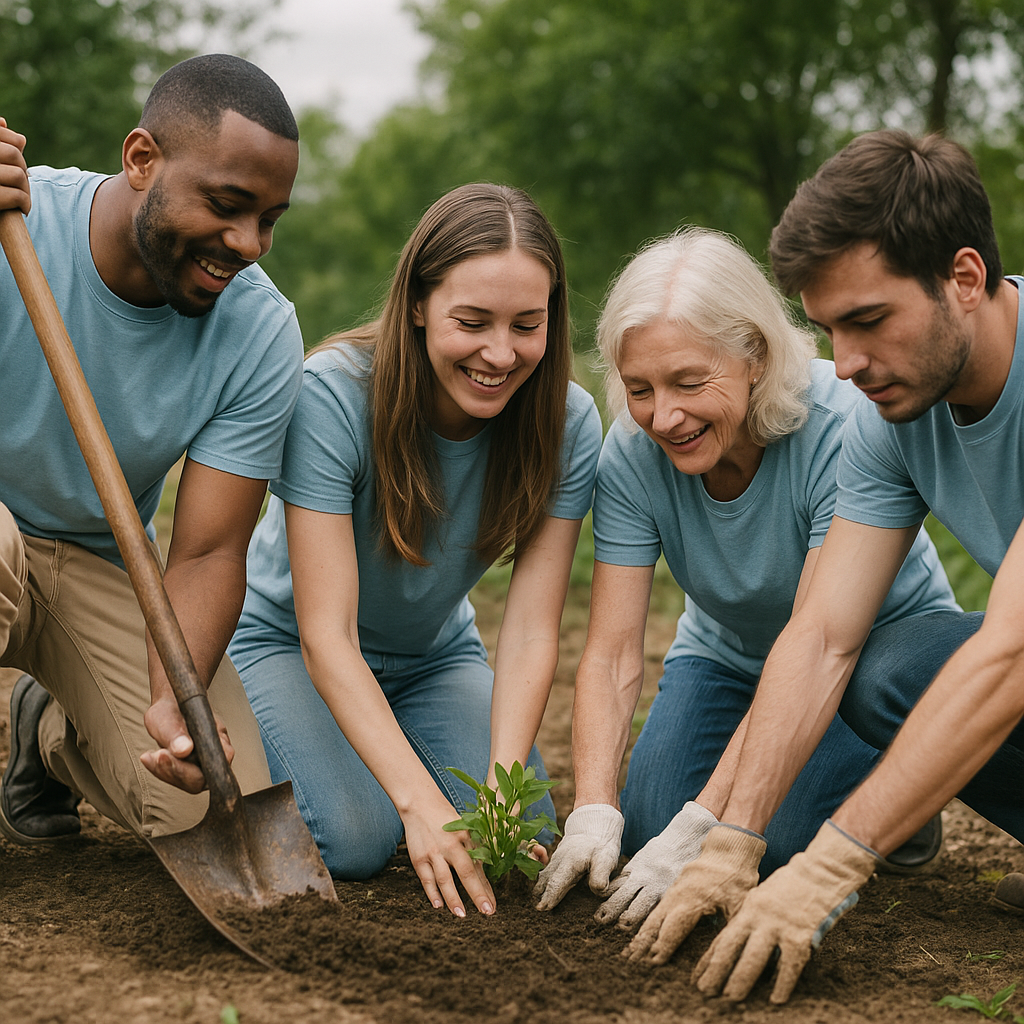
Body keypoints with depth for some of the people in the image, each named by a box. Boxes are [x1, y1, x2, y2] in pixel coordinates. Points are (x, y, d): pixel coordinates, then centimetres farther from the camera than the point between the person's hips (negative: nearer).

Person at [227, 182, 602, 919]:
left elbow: (531, 630, -22)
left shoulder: (568, 423, -21)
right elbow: (326, 633, -34)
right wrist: (418, 799, -45)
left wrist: (501, 784, -39)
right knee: (353, 841, -26)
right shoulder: (330, 395, -32)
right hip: (287, 642, -3)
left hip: (435, 654, 4)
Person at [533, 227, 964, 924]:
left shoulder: (844, 430, -35)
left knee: (784, 835, -27)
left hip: (882, 637, -4)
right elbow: (613, 654, -22)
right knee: (649, 830, -16)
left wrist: (704, 823, -42)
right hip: (730, 651, 4)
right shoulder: (633, 455, -22)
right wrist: (594, 812, -38)